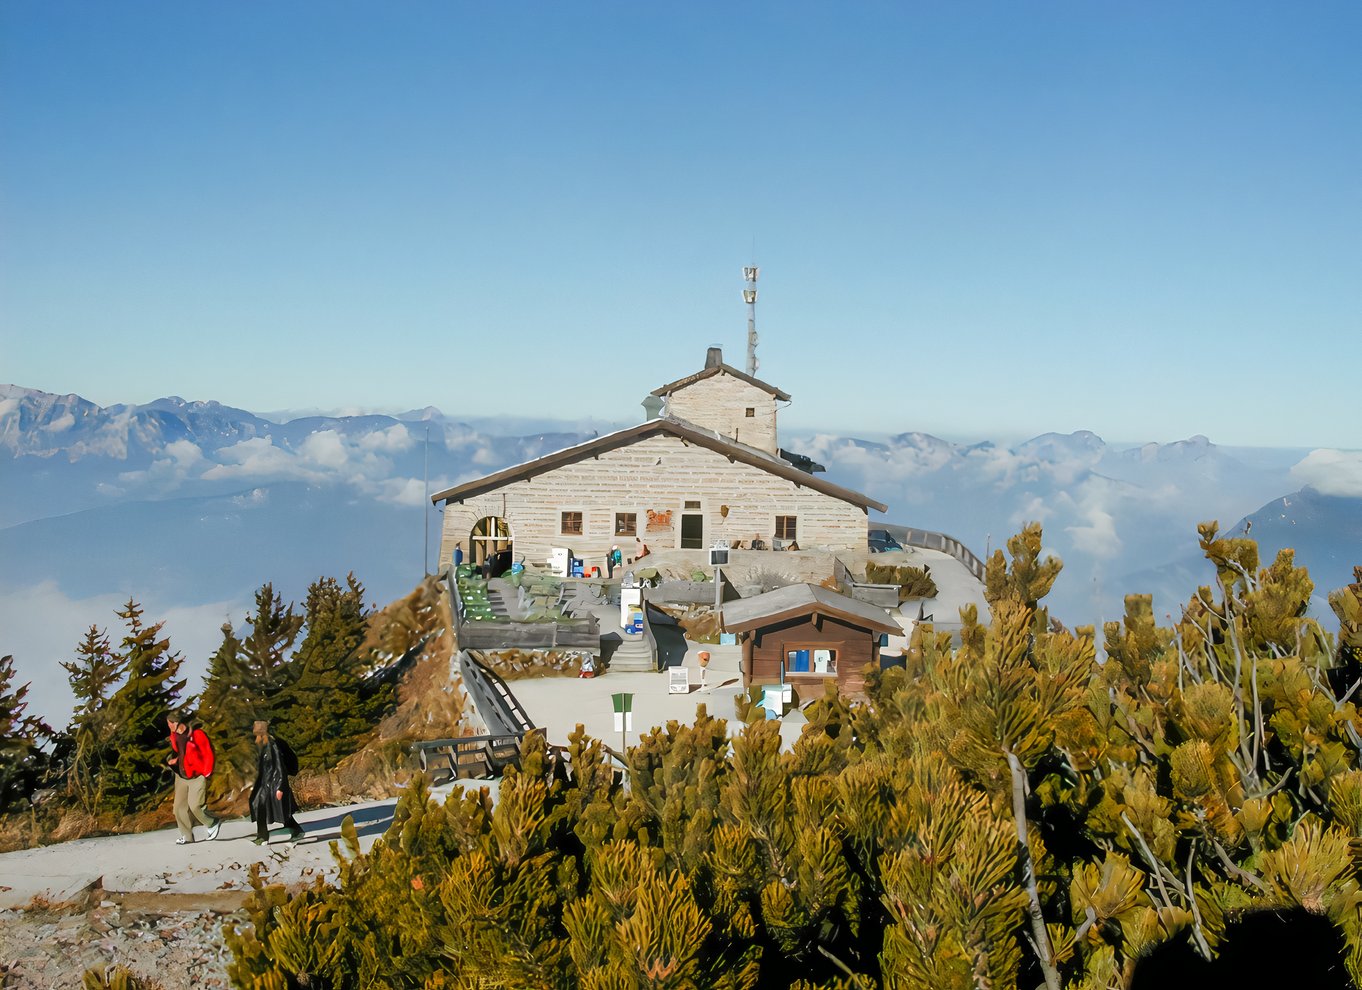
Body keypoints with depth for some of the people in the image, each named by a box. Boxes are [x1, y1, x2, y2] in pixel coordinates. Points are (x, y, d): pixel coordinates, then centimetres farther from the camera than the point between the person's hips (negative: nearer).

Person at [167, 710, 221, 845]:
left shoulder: (197, 734, -18)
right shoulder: (174, 736, 3)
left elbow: (208, 753, -13)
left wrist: (206, 773, -11)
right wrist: (172, 759, 2)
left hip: (197, 776, -7)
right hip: (181, 776, 7)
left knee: (195, 805, -14)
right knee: (179, 807, 5)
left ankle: (213, 824, 11)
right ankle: (186, 836, 16)